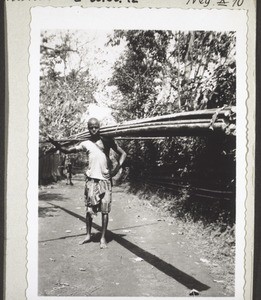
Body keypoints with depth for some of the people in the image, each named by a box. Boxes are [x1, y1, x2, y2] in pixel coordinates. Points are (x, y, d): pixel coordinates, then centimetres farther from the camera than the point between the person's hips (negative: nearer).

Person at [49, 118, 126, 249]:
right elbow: (67, 151, 5)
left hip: (105, 179, -1)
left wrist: (116, 168, -4)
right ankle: (88, 235, 21)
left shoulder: (108, 141, 3)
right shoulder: (86, 144, 6)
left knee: (105, 210, 0)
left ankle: (103, 238, 10)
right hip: (91, 179, 1)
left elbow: (123, 154, 8)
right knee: (89, 209, 5)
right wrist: (56, 144, -13)